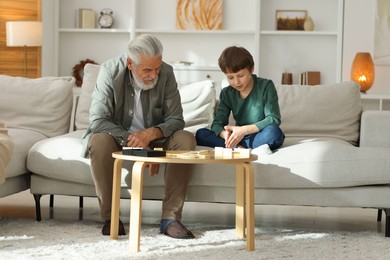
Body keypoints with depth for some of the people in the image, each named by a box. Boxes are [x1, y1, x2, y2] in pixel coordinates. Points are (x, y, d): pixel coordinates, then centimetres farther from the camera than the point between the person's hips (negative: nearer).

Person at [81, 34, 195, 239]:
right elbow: (97, 121, -24)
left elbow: (176, 120, -10)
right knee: (99, 142, -35)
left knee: (186, 140, -25)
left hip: (153, 137, 2)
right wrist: (132, 141, -35)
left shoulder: (166, 73, -13)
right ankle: (109, 216, -20)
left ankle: (170, 218, -22)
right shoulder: (110, 71, -19)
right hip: (117, 136, -2)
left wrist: (150, 134, -31)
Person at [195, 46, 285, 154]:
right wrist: (225, 134, -26)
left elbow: (273, 119, -15)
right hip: (240, 137, 4)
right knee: (200, 134, -16)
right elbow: (217, 123, 0)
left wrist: (244, 130, -25)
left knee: (274, 131, -38)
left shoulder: (266, 86, -7)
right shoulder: (227, 93, 5)